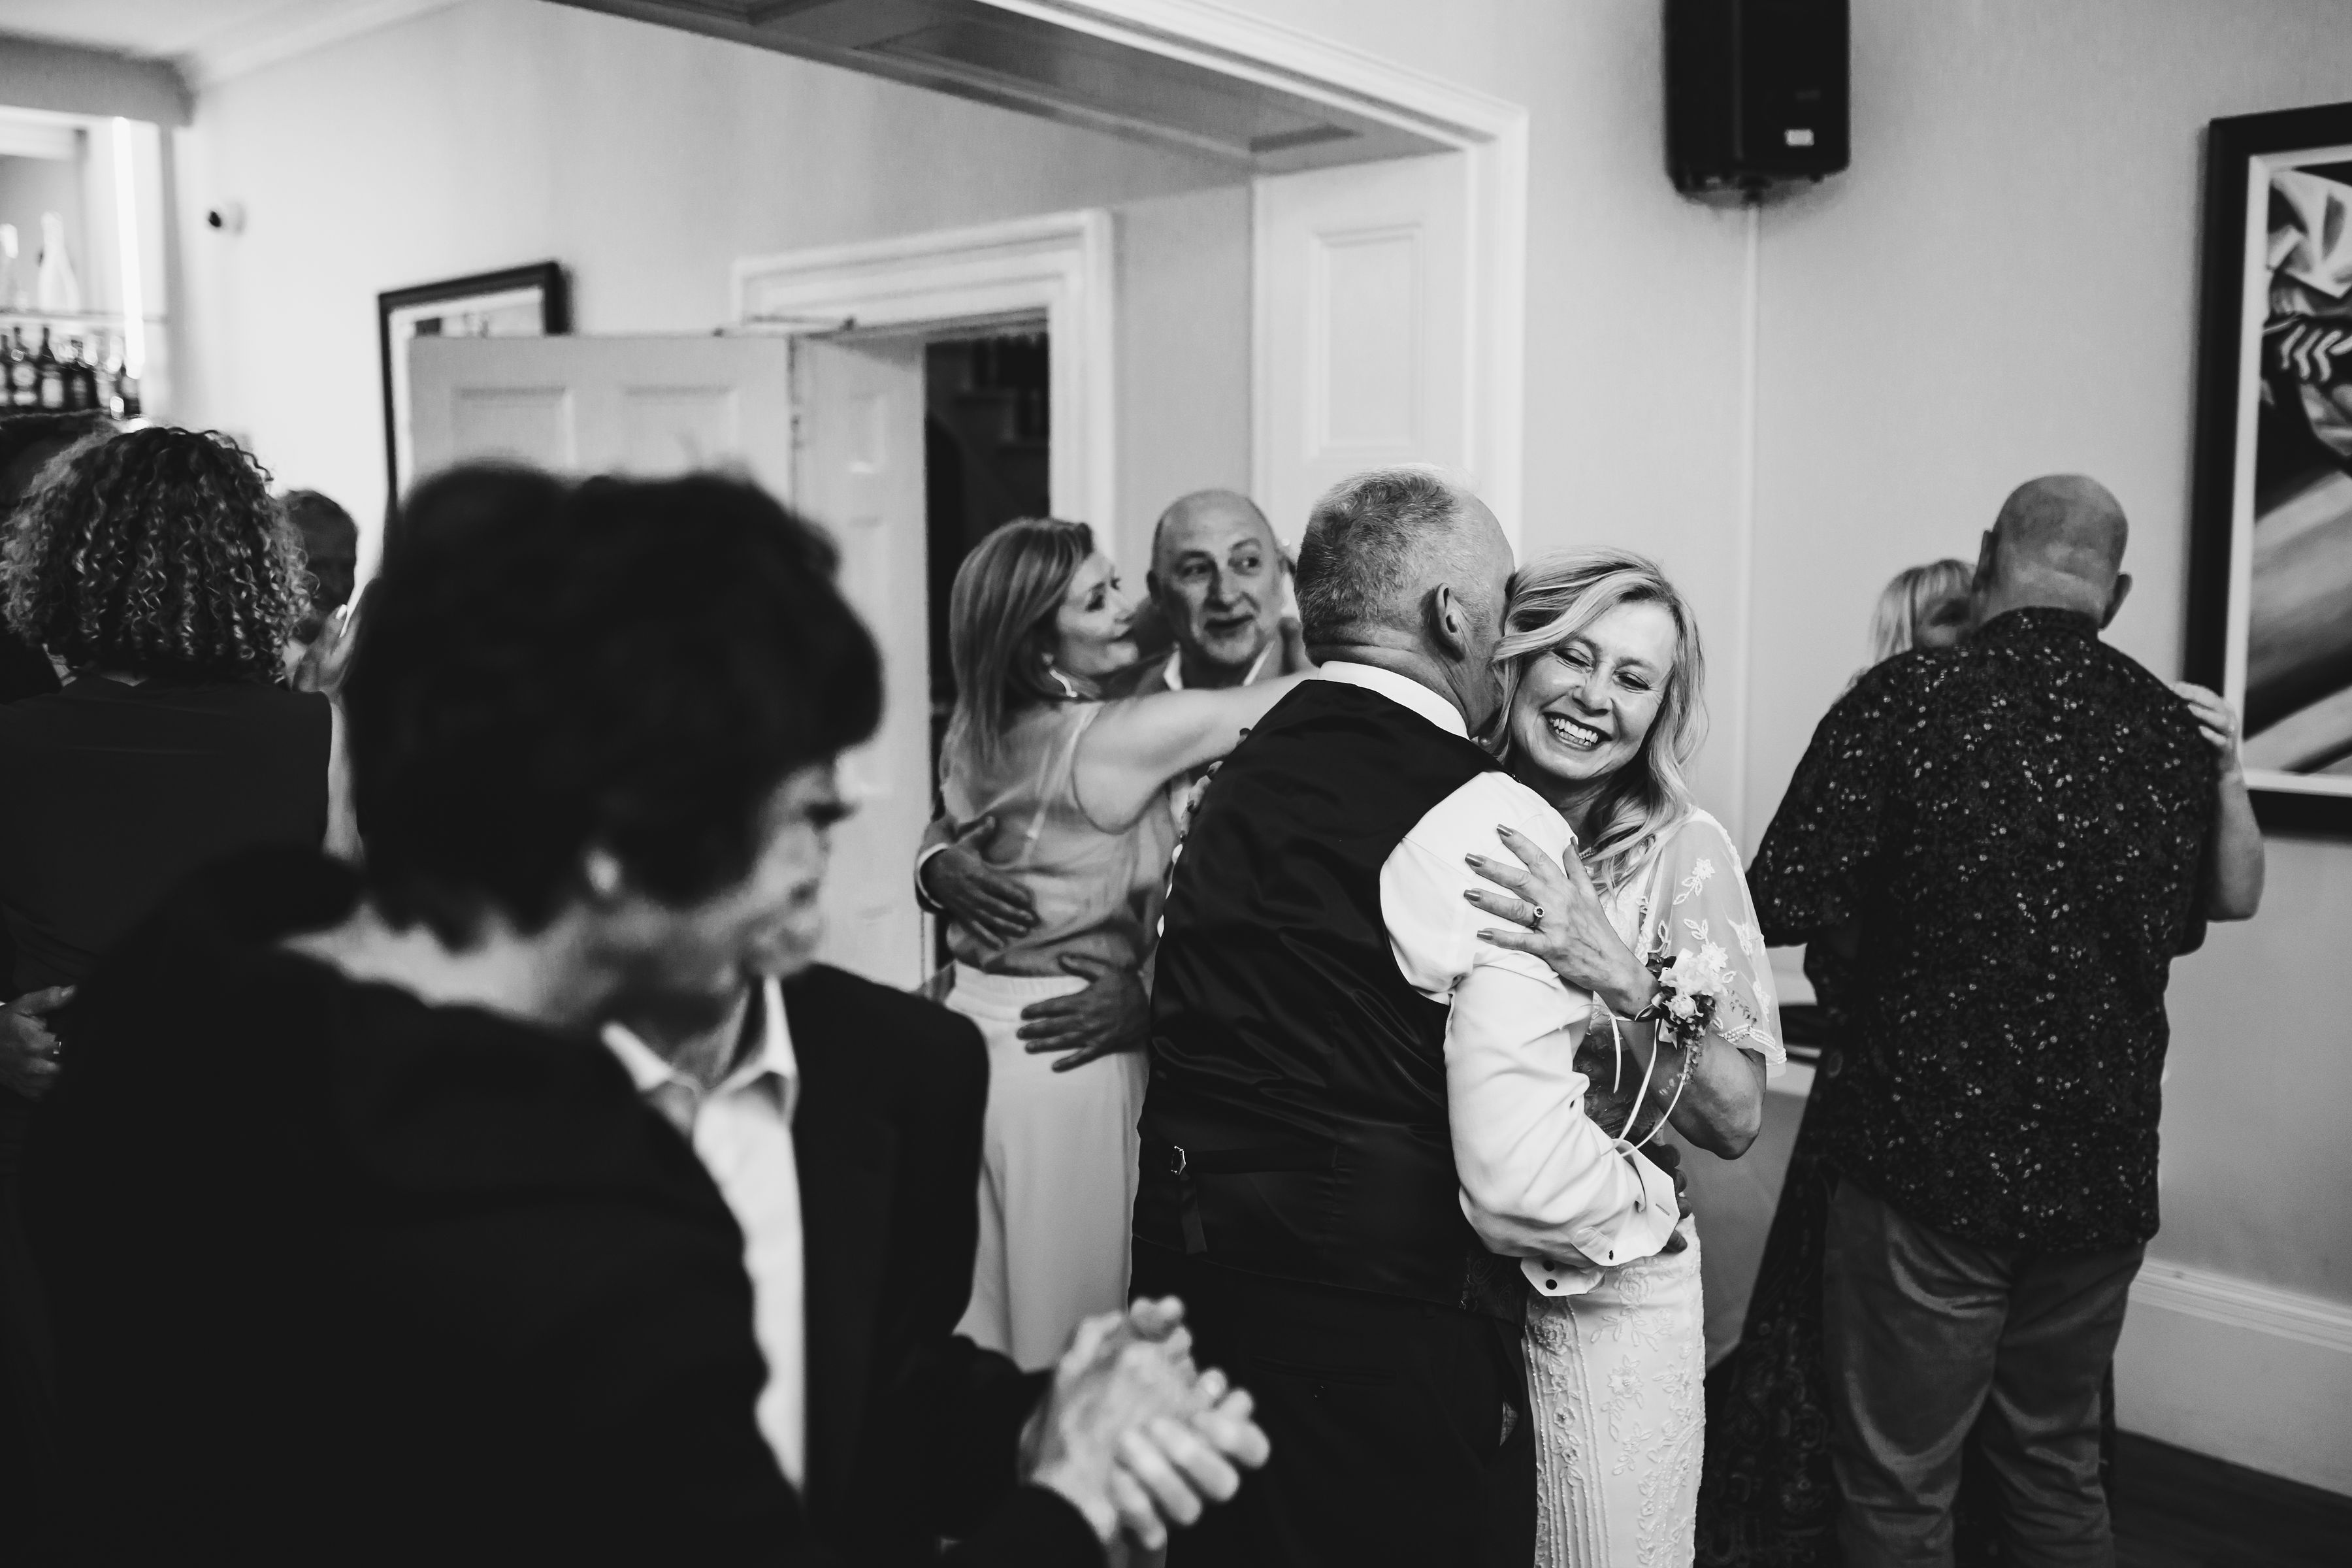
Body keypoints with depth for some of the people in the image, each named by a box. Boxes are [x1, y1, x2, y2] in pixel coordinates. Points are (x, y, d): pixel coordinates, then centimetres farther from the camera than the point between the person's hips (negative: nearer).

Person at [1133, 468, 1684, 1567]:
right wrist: (1649, 1198, -3)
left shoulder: (1240, 773, 6)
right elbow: (1523, 1178, -21)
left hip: (1193, 1283, 7)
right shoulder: (1491, 824, -17)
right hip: (1388, 1336, -7)